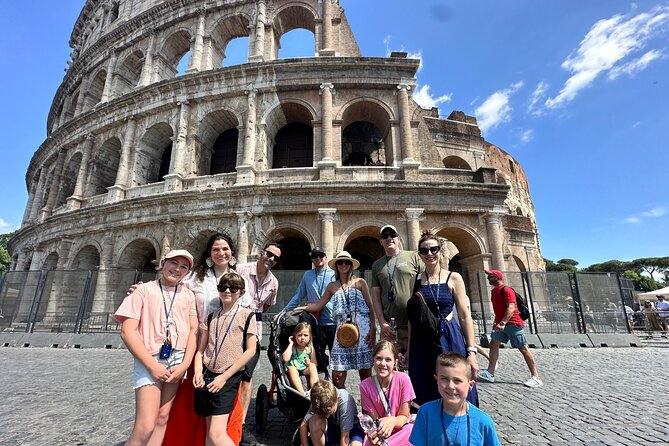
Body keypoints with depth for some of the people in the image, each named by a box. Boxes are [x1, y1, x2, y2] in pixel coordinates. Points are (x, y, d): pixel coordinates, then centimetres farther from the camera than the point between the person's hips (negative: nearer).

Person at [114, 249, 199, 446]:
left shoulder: (188, 294, 8)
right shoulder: (145, 290, -1)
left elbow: (193, 329, 6)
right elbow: (127, 331, -6)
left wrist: (185, 364, -6)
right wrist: (152, 365, -12)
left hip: (177, 361, 3)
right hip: (149, 361, -3)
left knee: (162, 418, 9)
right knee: (145, 427, -10)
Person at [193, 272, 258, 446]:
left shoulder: (246, 315, -4)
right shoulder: (211, 317, 9)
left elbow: (250, 350, -8)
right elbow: (200, 350, 11)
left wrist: (224, 377, -10)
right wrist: (198, 372, -8)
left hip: (228, 379, -4)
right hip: (206, 377, 5)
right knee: (210, 431, 12)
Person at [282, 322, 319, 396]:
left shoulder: (310, 348, 5)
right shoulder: (292, 347, -1)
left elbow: (315, 364, 7)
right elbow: (285, 359, -20)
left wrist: (309, 363, -17)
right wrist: (291, 344, -13)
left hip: (306, 370, 2)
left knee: (312, 367, -28)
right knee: (291, 369, -34)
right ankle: (302, 392, -45)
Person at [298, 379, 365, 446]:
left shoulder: (345, 402, -35)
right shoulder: (318, 402, -25)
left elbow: (345, 437, -29)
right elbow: (303, 425, -16)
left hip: (350, 429, -3)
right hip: (332, 427, 3)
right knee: (313, 421, -28)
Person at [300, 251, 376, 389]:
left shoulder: (360, 282, 7)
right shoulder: (332, 286, 14)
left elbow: (370, 307, 6)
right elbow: (317, 305, 14)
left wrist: (373, 328, -3)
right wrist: (300, 308, 9)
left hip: (362, 328, -2)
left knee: (365, 372, 2)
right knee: (337, 374, 0)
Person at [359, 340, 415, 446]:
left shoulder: (403, 379, -17)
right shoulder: (365, 385, -15)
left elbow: (404, 417, -9)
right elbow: (375, 419, -7)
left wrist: (392, 421, -32)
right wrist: (373, 435, -30)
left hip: (401, 429, 1)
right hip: (379, 432, 0)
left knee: (412, 429, -32)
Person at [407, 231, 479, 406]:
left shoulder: (454, 278, 0)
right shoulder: (415, 280, 6)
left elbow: (465, 316, -1)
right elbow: (412, 317, 9)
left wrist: (471, 351, -6)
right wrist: (409, 348, 9)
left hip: (449, 340, -2)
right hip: (422, 344, 2)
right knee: (425, 400, 10)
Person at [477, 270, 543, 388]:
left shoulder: (506, 290, -15)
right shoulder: (494, 291, 14)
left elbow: (511, 308, -25)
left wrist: (502, 323, -34)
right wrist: (496, 322, 25)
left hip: (513, 323, -9)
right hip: (501, 324, 9)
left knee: (523, 349, -2)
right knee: (493, 344, 3)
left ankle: (536, 377, 8)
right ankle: (490, 373, 5)